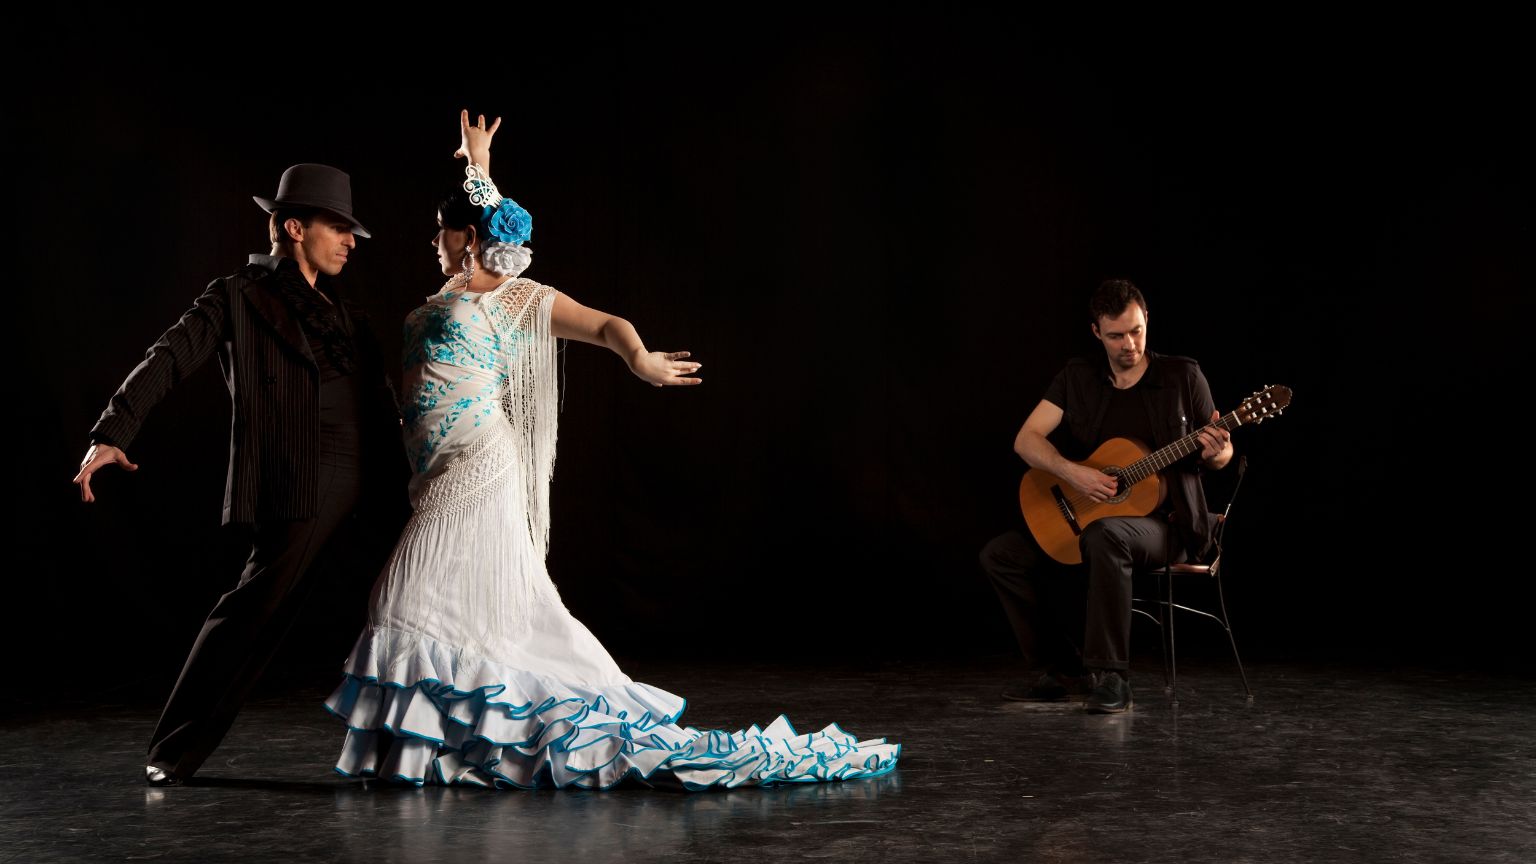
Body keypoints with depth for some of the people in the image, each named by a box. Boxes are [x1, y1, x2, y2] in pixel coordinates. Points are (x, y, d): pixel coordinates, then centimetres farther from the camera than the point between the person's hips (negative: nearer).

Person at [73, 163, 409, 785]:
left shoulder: (345, 315, 20)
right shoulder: (240, 296, 2)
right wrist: (112, 434, -20)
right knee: (252, 611, -8)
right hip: (297, 493, -7)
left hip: (372, 493, 7)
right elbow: (169, 359, -8)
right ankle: (173, 754, 5)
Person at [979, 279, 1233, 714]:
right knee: (1001, 554, -9)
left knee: (1105, 535, -39)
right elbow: (1026, 440, -5)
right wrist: (1072, 472, -22)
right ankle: (1063, 670, 0)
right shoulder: (1077, 378, 3)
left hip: (1164, 522, -5)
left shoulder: (1183, 376, -3)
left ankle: (1111, 678, -32)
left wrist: (1214, 452, -23)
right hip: (1080, 517, 5)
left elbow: (1222, 453, 2)